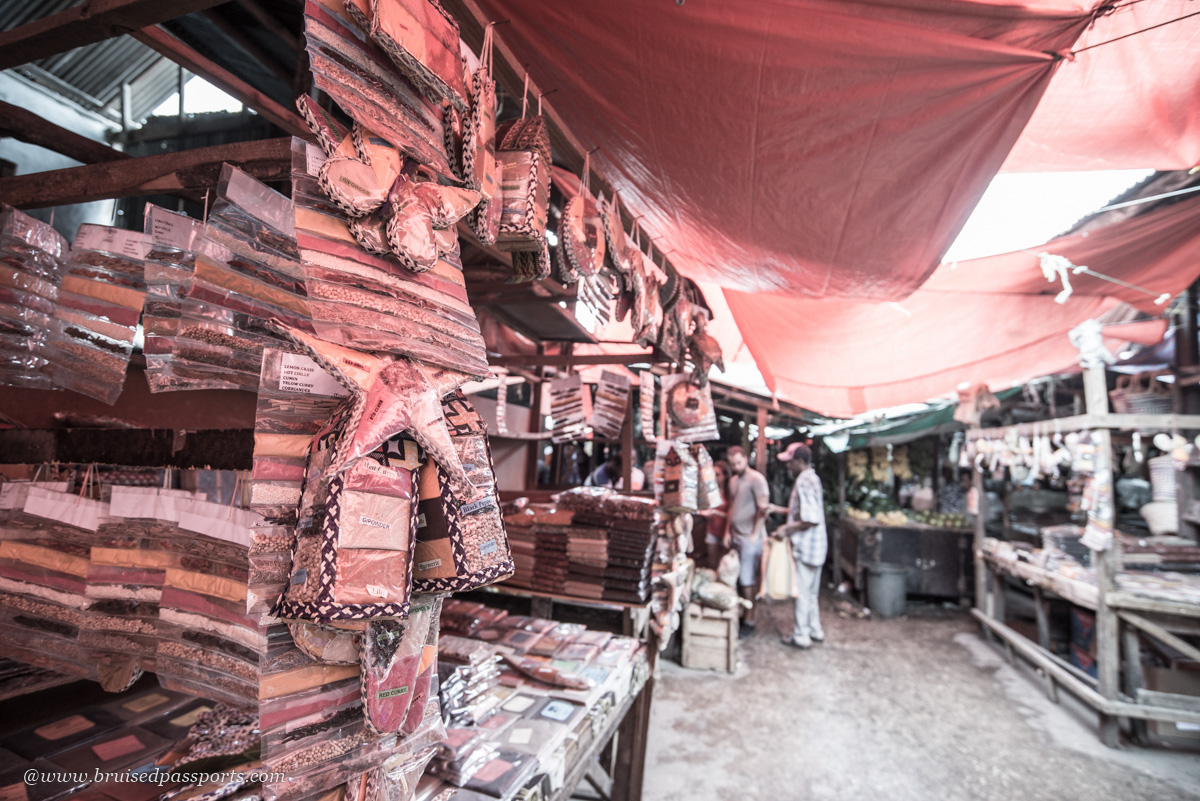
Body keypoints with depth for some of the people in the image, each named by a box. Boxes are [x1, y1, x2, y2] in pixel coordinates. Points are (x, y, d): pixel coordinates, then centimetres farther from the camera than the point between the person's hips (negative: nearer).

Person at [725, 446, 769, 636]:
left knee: (748, 580, -2)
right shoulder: (733, 480, 14)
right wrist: (728, 531, 14)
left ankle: (749, 621, 8)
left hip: (750, 538, -8)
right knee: (737, 578, 12)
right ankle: (741, 614, 23)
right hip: (736, 536, 8)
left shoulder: (756, 478, -12)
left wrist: (755, 534, -17)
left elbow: (763, 508, -16)